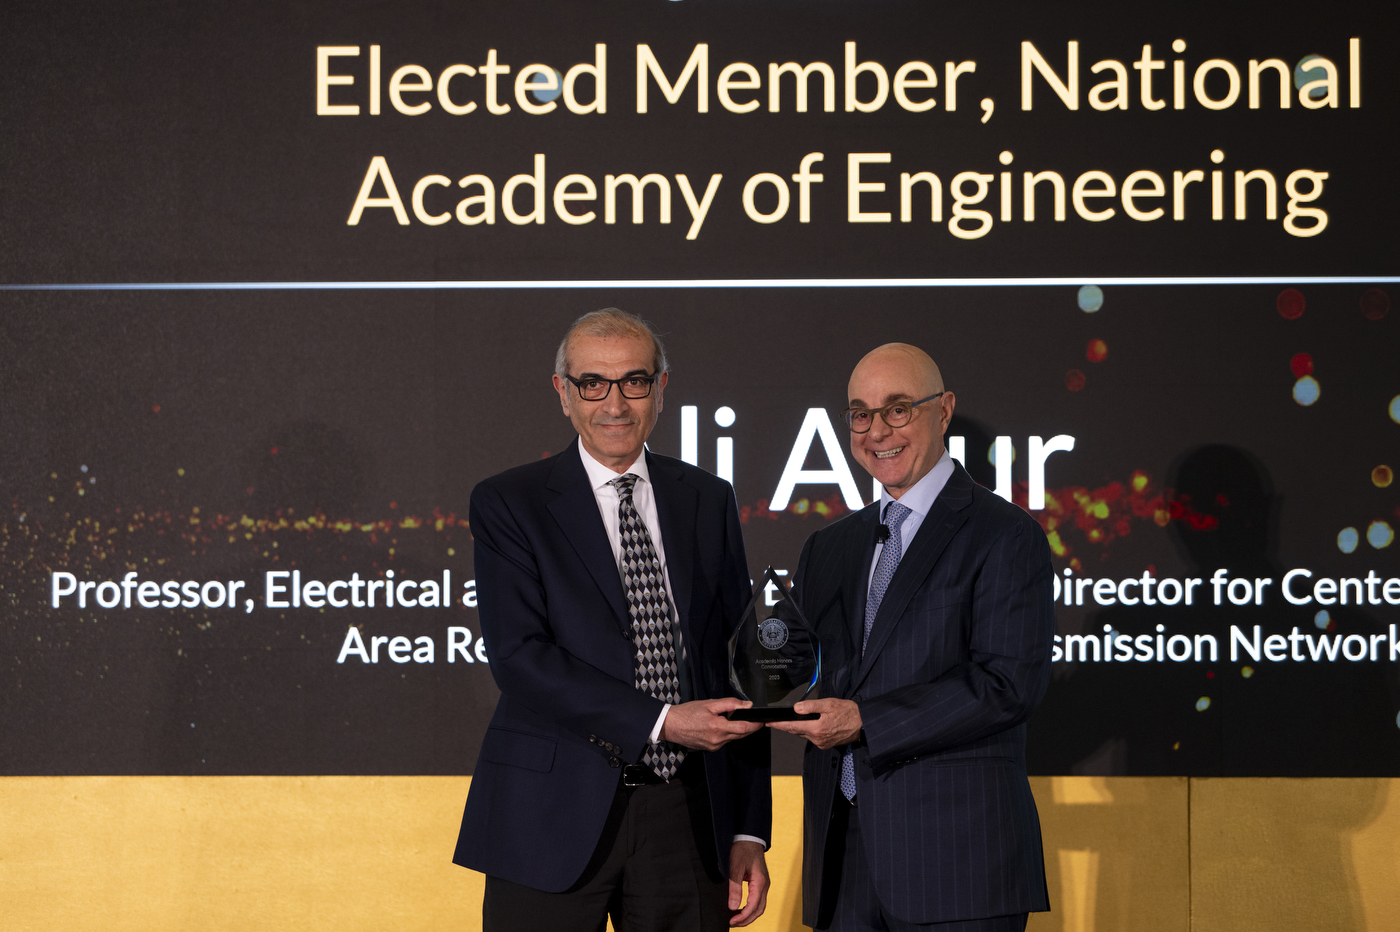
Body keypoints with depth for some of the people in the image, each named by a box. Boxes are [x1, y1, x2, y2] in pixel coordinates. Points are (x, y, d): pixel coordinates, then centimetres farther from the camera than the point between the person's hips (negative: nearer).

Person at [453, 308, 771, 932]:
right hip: (555, 820, -3)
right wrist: (661, 722, -19)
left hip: (686, 817, 3)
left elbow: (737, 669, 11)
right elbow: (519, 657, -11)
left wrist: (749, 832, 6)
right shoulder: (508, 504, 1)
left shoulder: (708, 501, 11)